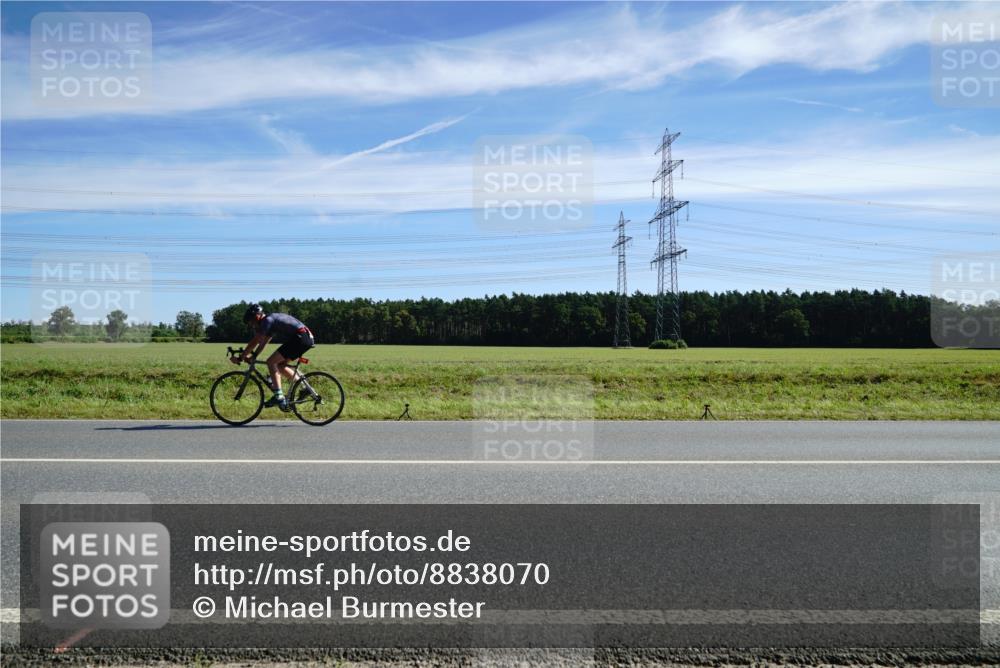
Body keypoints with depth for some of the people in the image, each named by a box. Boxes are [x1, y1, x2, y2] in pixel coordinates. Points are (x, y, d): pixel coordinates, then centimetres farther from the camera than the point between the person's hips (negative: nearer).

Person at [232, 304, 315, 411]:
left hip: (300, 338, -10)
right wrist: (251, 356, 26)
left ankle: (279, 397, -13)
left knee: (271, 362, -8)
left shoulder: (267, 320, -6)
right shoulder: (272, 320, 24)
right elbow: (263, 342, 31)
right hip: (307, 338, 10)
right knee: (280, 365, 17)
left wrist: (240, 358, -5)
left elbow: (254, 342, -10)